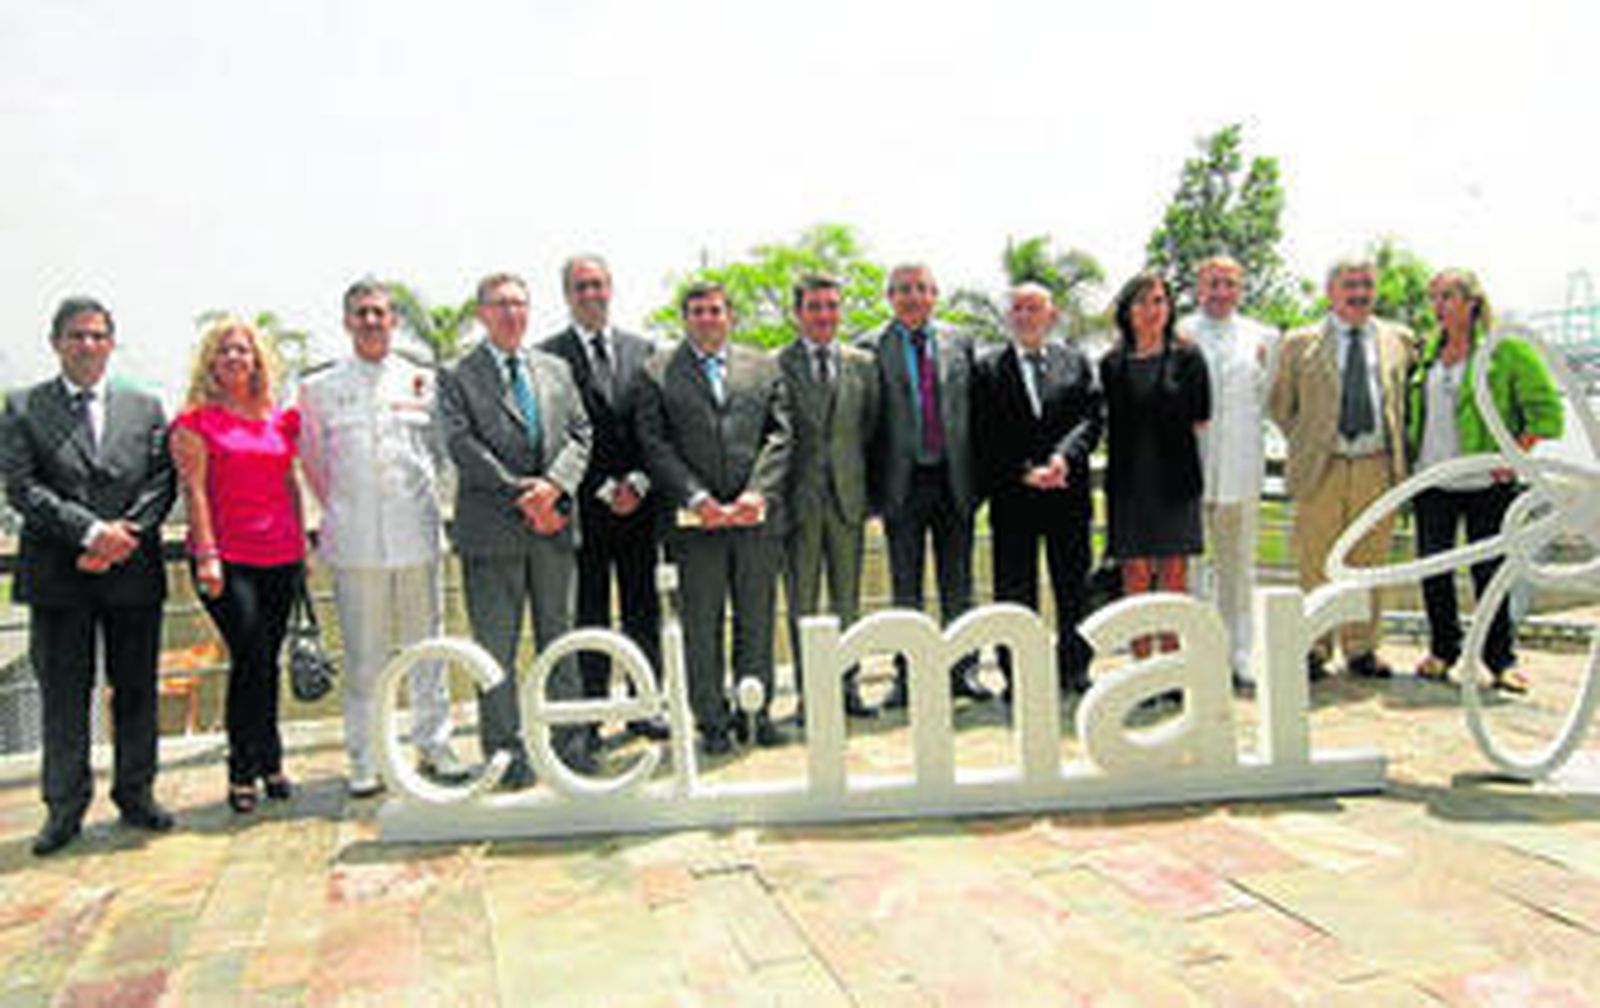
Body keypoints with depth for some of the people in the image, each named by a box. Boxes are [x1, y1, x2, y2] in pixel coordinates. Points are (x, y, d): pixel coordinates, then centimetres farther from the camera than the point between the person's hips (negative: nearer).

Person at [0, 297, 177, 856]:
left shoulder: (145, 407, 11)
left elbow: (163, 480, 3)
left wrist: (124, 533, -11)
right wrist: (90, 531, -15)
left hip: (133, 571, 2)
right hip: (58, 576, -1)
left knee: (137, 690, 8)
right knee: (63, 695, 5)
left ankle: (136, 795, 21)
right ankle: (64, 808, 16)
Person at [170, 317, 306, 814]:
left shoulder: (279, 418, 13)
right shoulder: (196, 419, 0)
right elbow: (193, 489, -5)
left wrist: (301, 542, 14)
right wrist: (206, 554, -12)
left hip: (281, 556, 5)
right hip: (228, 558, -4)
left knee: (266, 662, 9)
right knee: (251, 659, -8)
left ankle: (250, 769, 21)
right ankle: (262, 764, 7)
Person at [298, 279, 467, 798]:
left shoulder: (422, 382, 8)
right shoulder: (319, 388, 7)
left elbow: (440, 449, 16)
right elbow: (311, 460, 14)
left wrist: (422, 497, 5)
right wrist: (339, 510, 9)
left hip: (416, 534, 1)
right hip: (355, 540, -1)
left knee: (427, 646, 8)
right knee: (363, 656, 2)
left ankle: (435, 745, 19)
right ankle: (364, 760, 12)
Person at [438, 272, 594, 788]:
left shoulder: (557, 369, 15)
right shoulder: (457, 376, 2)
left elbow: (580, 435, 7)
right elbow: (463, 446, -9)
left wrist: (553, 484, -11)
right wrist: (521, 497, -14)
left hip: (554, 525, 4)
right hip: (491, 530, -3)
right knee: (496, 647, 2)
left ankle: (572, 744, 19)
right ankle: (506, 753, 12)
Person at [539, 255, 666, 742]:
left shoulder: (642, 350, 12)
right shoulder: (548, 355, -1)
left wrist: (639, 482, -6)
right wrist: (603, 490, -11)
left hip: (639, 502, 4)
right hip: (583, 503, -3)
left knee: (643, 610, 8)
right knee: (587, 615, 3)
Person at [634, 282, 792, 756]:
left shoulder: (764, 367, 13)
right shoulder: (658, 374, 6)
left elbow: (779, 434, 6)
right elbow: (654, 444, -1)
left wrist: (757, 492, -8)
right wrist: (697, 498, -12)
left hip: (757, 516, 2)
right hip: (694, 521, -2)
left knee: (757, 620, 8)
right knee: (702, 626, 3)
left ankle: (757, 712, 22)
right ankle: (711, 721, 14)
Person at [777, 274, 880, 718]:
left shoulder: (863, 364, 10)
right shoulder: (775, 366, -1)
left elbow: (873, 427, 11)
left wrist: (872, 490, 4)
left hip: (848, 494, 3)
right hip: (798, 496, -3)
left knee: (848, 599, 10)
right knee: (802, 601, 4)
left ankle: (847, 687, 20)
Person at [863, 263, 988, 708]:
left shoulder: (959, 343, 9)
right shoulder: (872, 349, 1)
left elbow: (975, 409, 9)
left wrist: (977, 475, 2)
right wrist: (874, 486, -6)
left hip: (954, 478, 2)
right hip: (903, 482, -2)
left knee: (958, 582, 9)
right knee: (905, 587, 6)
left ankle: (964, 669, 18)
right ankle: (907, 674, 14)